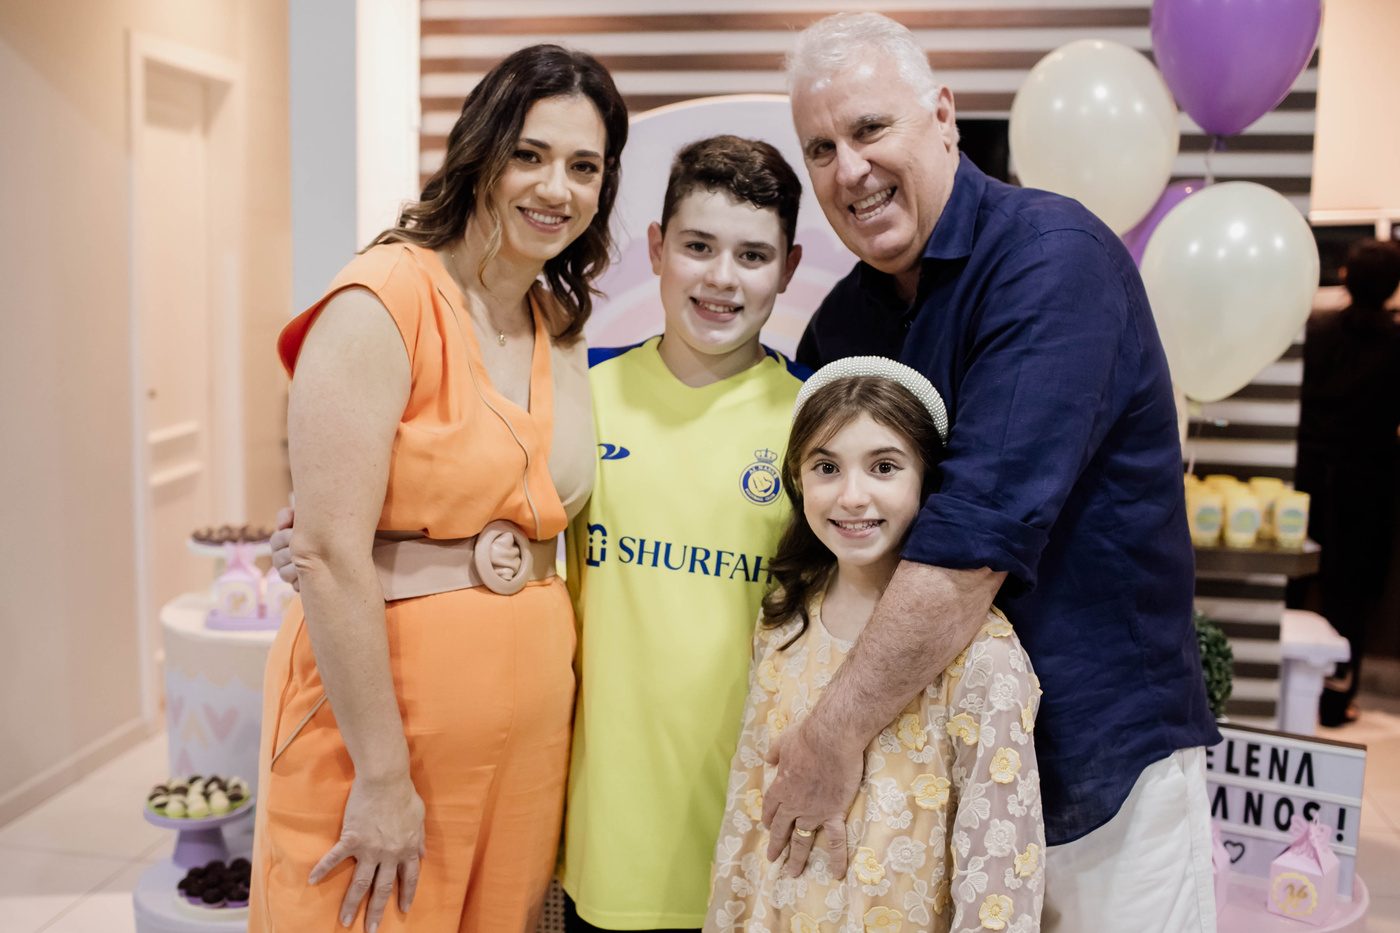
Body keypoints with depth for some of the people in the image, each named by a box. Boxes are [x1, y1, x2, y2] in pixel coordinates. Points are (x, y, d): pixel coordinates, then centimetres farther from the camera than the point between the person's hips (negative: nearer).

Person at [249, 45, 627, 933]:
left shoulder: (563, 329, 8)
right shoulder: (383, 303, -14)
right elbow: (330, 555, -19)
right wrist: (383, 775, -17)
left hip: (527, 724, 7)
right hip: (378, 705, -6)